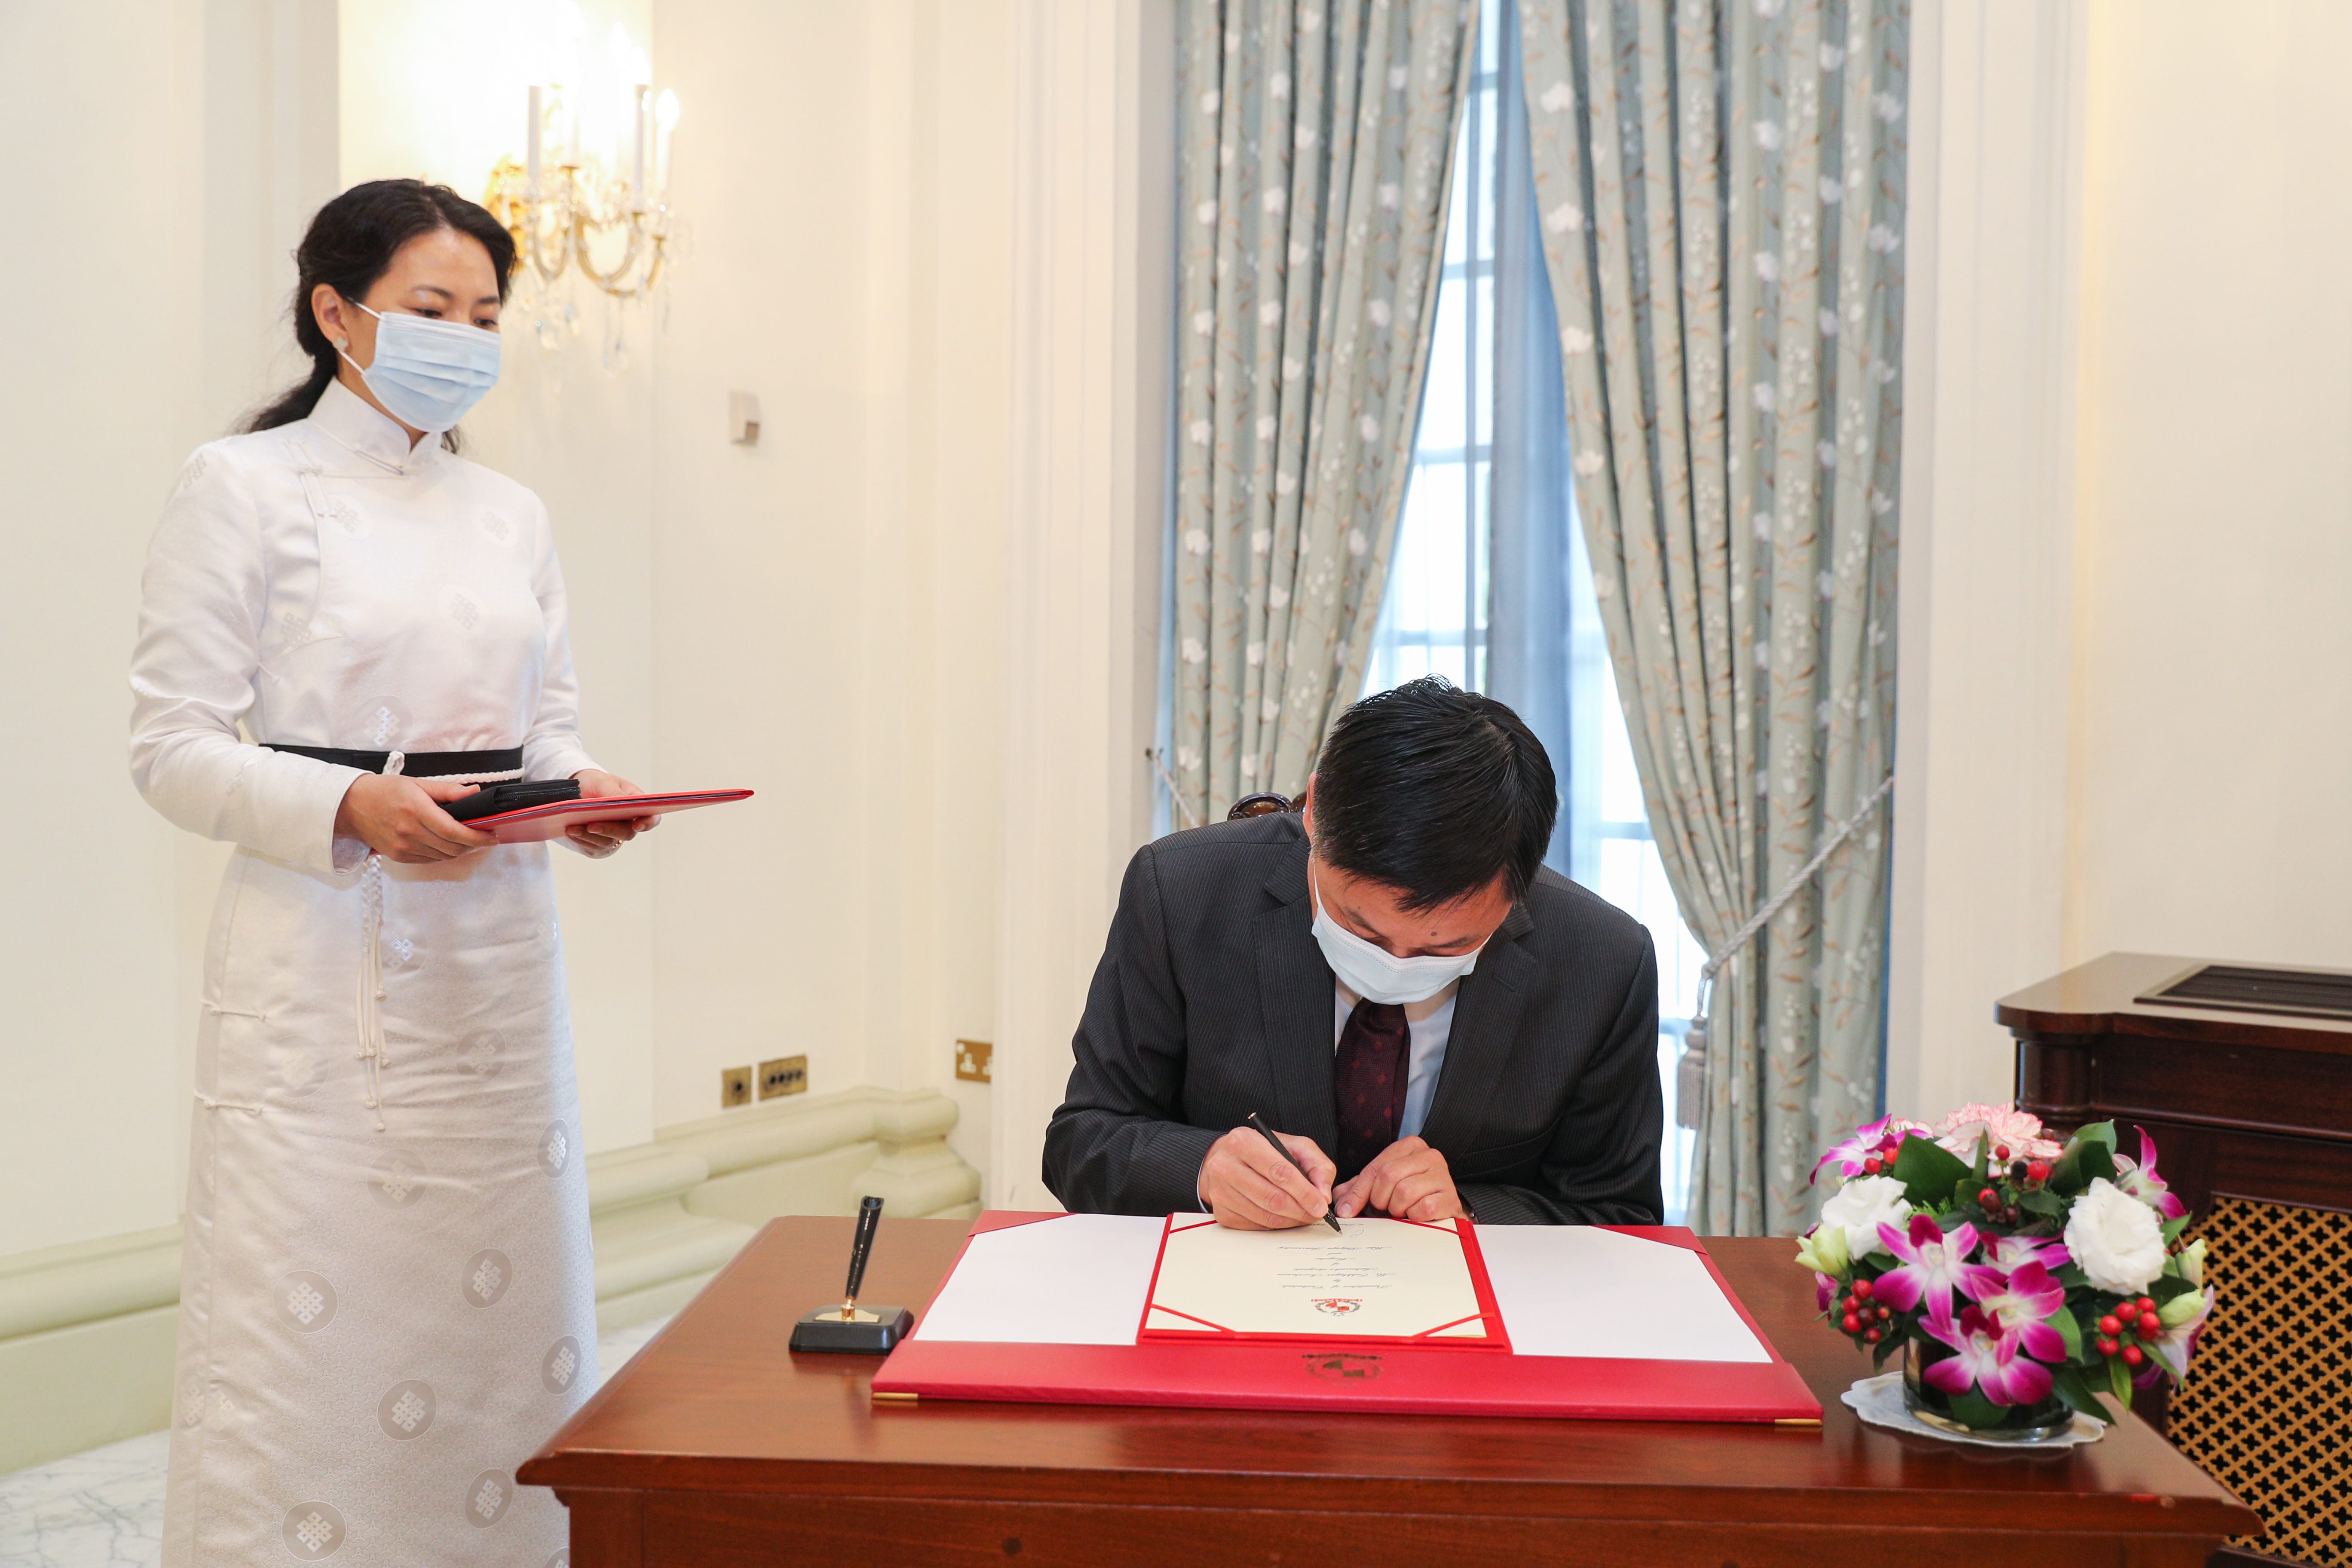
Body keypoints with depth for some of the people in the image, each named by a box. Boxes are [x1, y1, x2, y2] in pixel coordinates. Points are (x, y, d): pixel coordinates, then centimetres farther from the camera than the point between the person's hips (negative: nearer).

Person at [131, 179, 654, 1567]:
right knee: (313, 1313, -3)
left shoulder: (513, 514, 15)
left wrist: (589, 791, -7)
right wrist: (350, 807, -20)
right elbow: (175, 746, -5)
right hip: (327, 971, -5)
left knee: (501, 1303, 8)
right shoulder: (244, 487, 0)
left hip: (497, 968, 5)